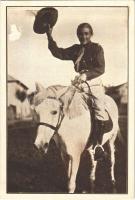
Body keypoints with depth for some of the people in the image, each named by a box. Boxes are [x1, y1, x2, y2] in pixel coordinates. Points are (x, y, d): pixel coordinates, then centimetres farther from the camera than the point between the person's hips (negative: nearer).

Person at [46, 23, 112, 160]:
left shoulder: (97, 48, 0)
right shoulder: (75, 49, 12)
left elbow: (101, 68, -10)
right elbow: (59, 53, 6)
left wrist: (86, 74, -26)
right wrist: (50, 38, -4)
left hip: (95, 83, -4)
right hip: (79, 83, 4)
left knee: (100, 111, -17)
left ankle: (99, 144, -4)